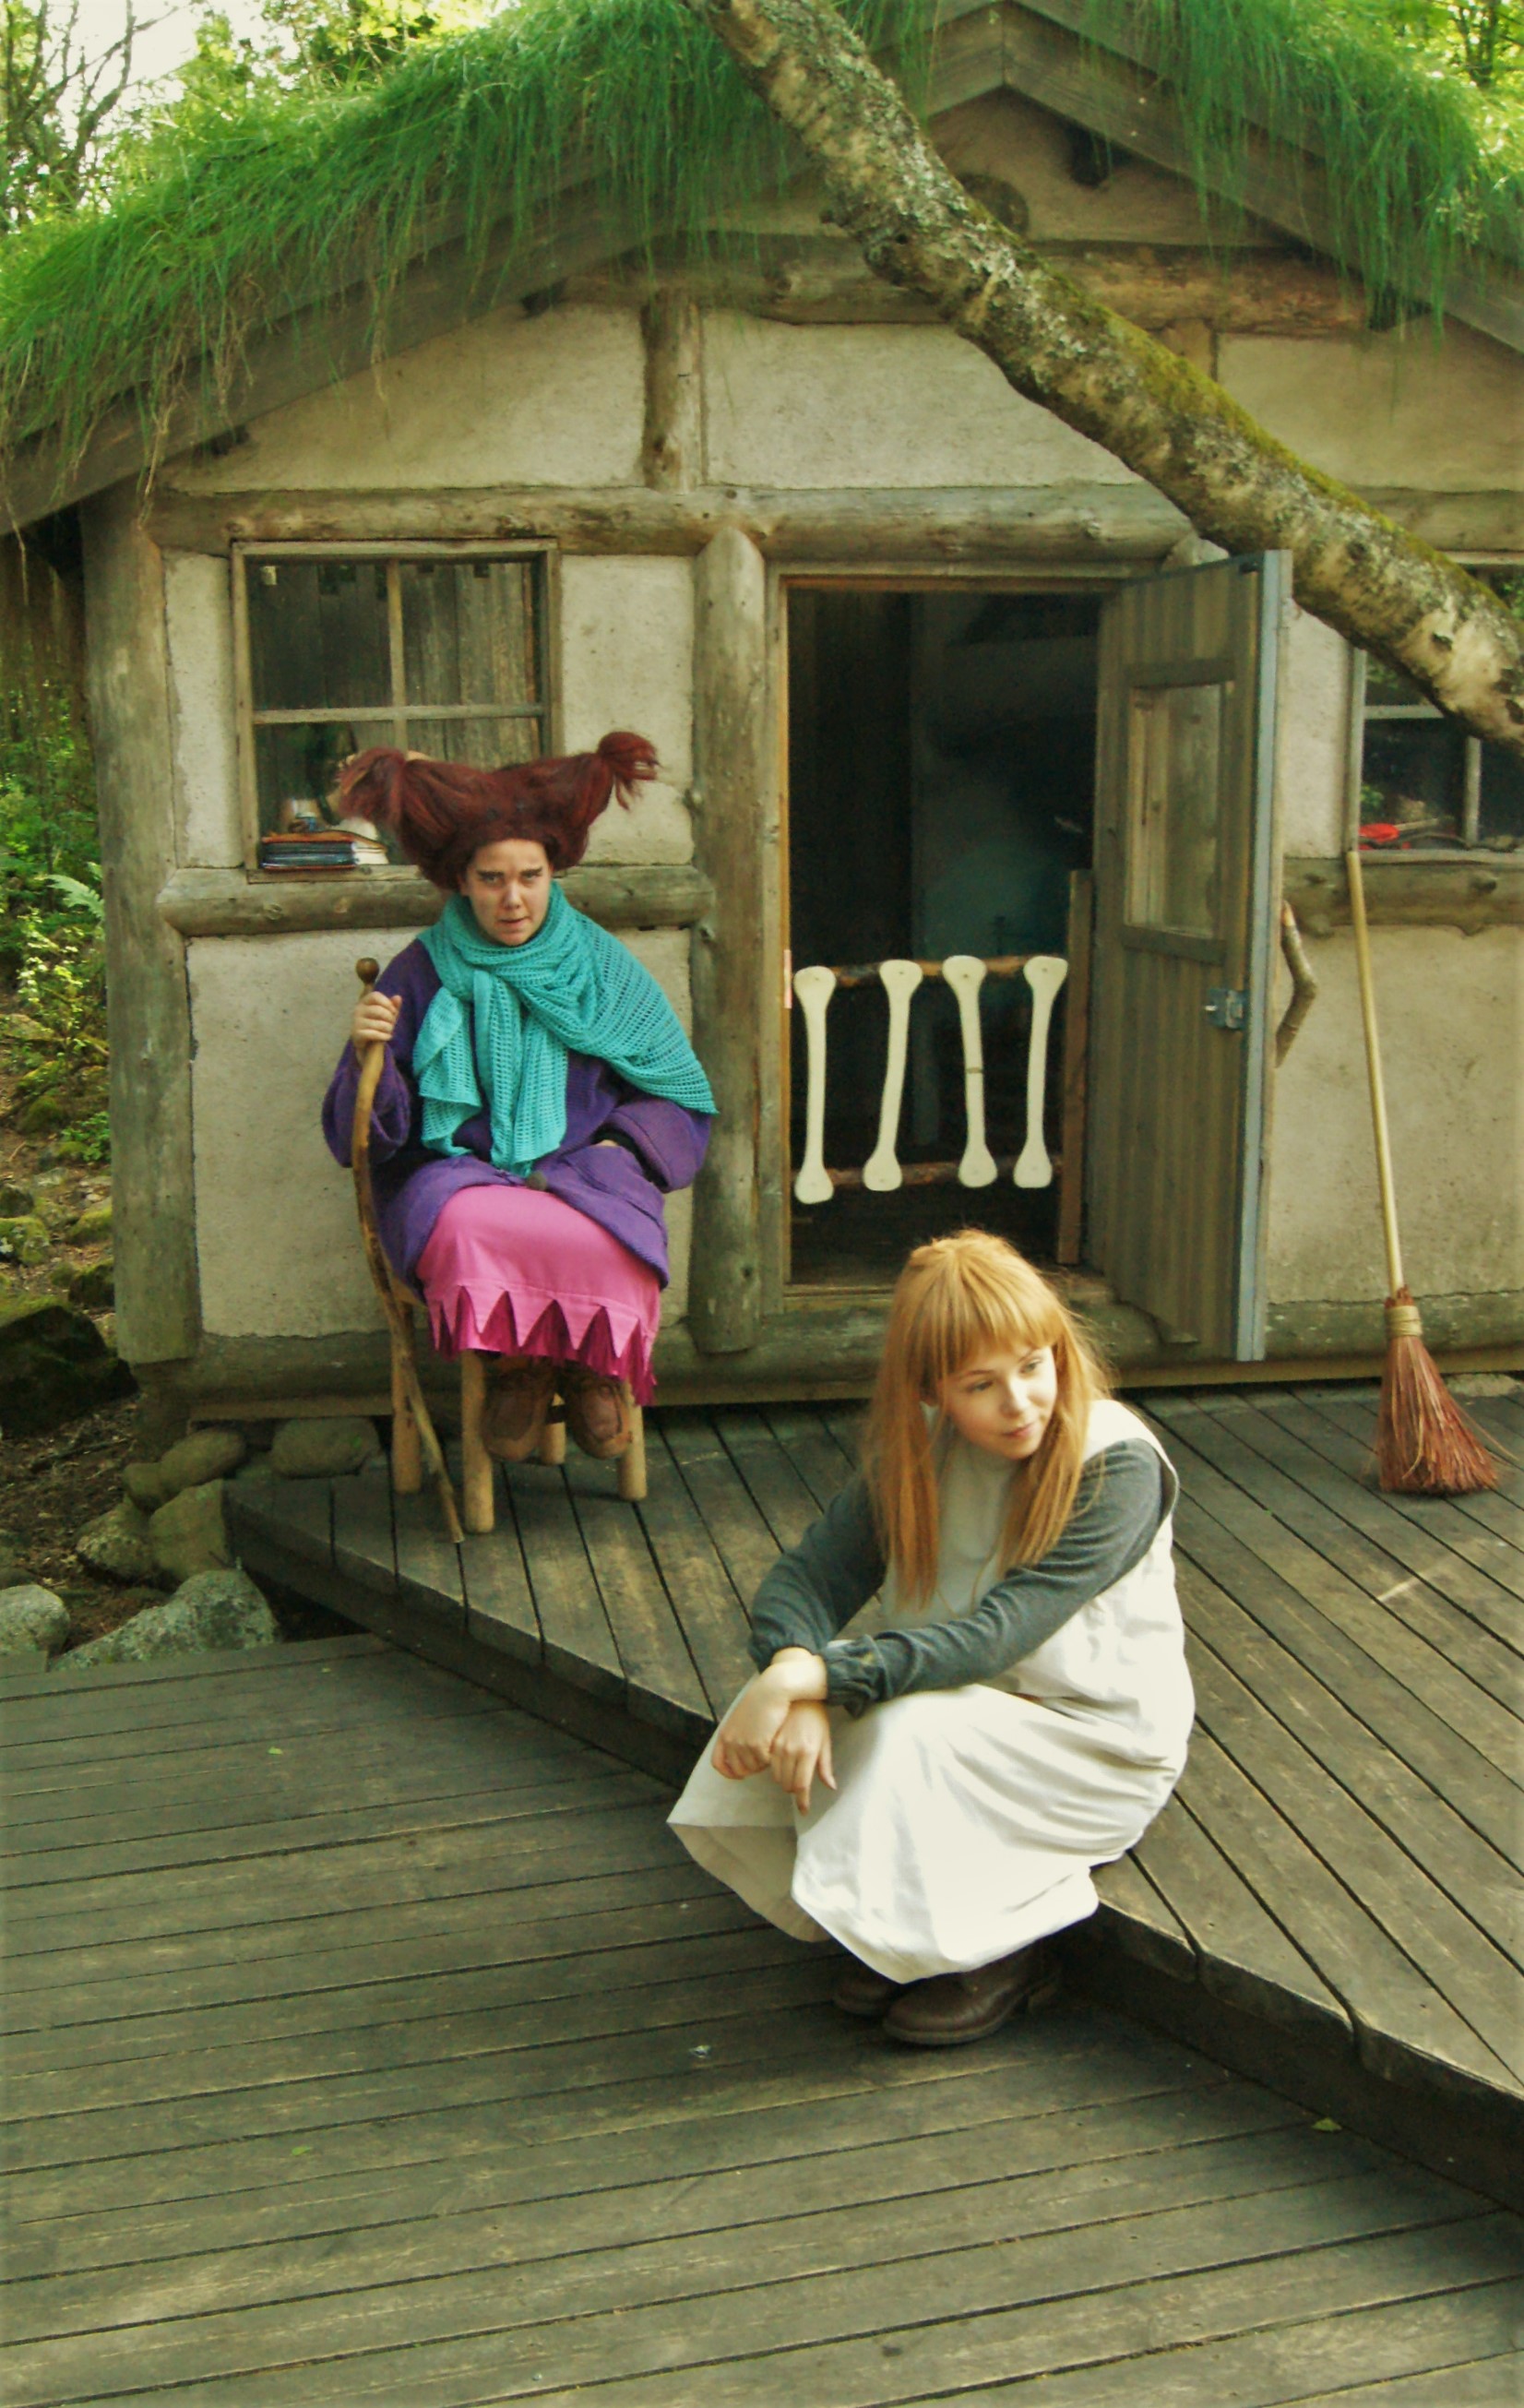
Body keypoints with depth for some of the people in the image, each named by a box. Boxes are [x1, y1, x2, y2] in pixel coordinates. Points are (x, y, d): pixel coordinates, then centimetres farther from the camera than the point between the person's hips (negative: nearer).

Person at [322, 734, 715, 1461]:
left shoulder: (599, 964, 9)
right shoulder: (423, 972, 4)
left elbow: (677, 1096, 15)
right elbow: (370, 1130, 3)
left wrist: (618, 1146, -4)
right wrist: (367, 1053, -17)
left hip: (584, 1170, 1)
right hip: (459, 1172, -1)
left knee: (601, 1240, -35)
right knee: (470, 1232, -37)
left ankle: (592, 1366, -4)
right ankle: (517, 1366, -9)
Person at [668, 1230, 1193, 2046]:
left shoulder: (1117, 1468, -23)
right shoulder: (919, 1449, -6)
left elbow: (992, 1638, -31)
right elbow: (806, 1576, -13)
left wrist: (819, 1675, -40)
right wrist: (795, 1680, -35)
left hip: (1101, 1744, -5)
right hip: (960, 1695, 5)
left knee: (912, 1732, -32)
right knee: (781, 1722, -20)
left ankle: (1005, 1949, -4)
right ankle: (889, 1932, 4)